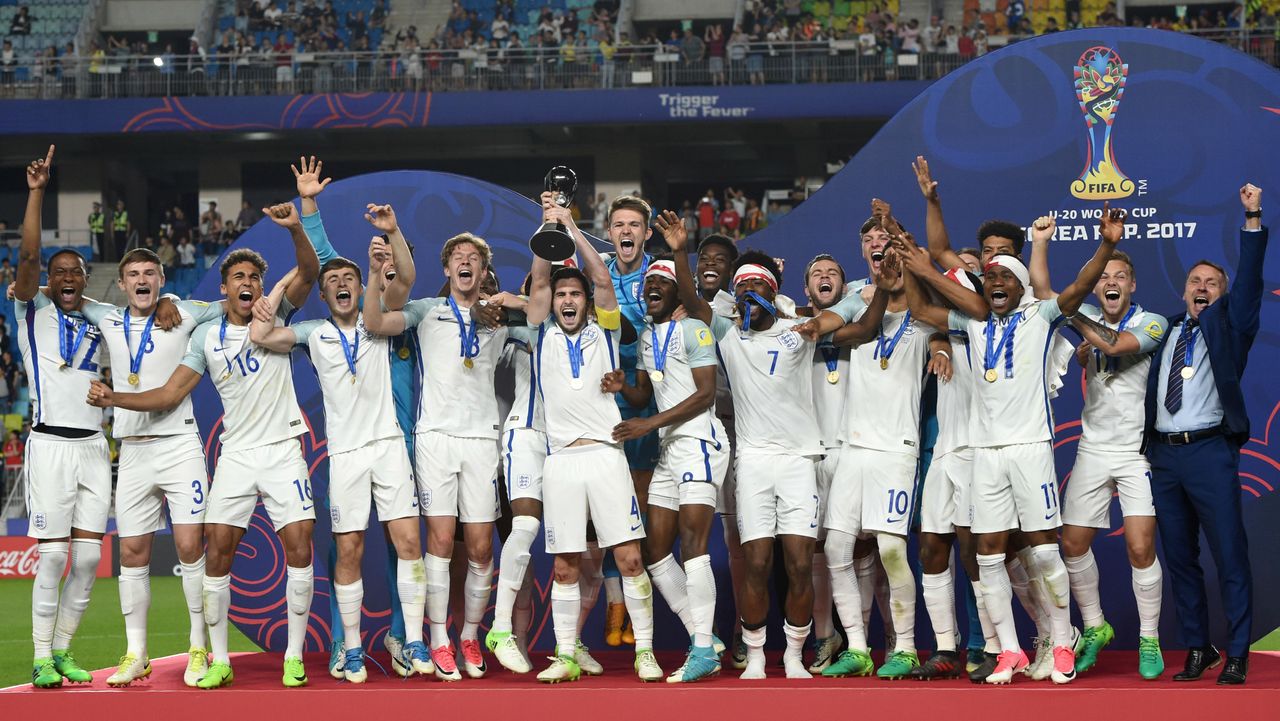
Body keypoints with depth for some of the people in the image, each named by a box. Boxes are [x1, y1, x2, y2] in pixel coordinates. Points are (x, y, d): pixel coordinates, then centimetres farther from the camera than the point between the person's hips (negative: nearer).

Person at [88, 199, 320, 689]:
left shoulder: (275, 315, 2)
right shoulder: (206, 336, 6)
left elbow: (308, 273, -15)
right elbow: (171, 393, 4)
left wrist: (295, 228, -33)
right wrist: (113, 399, -9)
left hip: (283, 451, -2)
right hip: (236, 455, 2)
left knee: (299, 548, -9)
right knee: (217, 551, -5)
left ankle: (294, 657, 1)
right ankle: (219, 661, 4)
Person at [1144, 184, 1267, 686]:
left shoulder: (1228, 324, 7)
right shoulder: (1166, 331, 17)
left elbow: (1249, 280, -4)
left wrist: (1253, 219, -11)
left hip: (1209, 451, -4)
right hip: (1163, 453, 4)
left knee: (1229, 555, -5)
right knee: (1179, 558, 9)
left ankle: (1237, 656, -1)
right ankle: (1197, 649, 18)